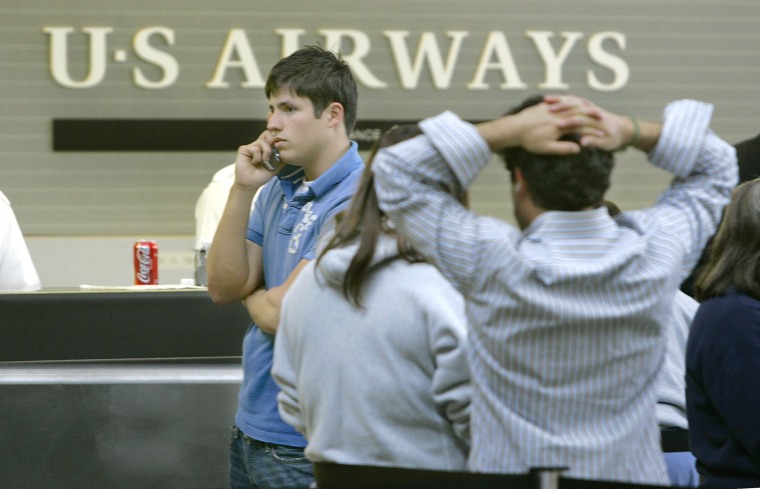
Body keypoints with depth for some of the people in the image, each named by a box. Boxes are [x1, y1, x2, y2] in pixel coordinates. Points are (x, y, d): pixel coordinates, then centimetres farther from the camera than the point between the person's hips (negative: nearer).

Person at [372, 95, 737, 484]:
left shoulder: (490, 262, -18)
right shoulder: (656, 253, -11)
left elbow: (395, 174, -6)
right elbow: (716, 166, 8)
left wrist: (508, 130, -13)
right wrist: (629, 131, -8)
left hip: (510, 475, -2)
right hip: (633, 476, 2)